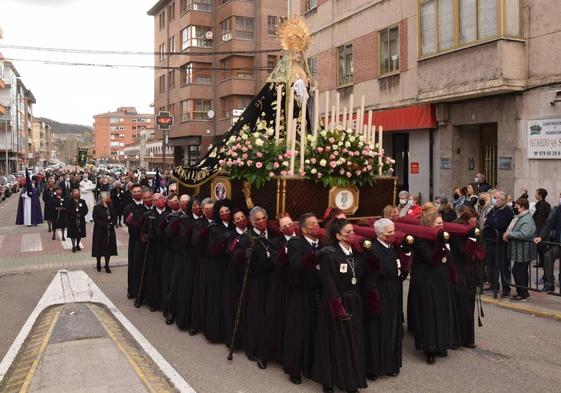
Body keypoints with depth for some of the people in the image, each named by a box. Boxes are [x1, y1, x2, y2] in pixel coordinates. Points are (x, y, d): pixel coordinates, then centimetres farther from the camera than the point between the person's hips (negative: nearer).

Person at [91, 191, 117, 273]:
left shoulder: (111, 207, 7)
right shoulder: (97, 207, -8)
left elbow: (115, 217, 8)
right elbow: (96, 219, -14)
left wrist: (112, 224, -10)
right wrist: (105, 225, -20)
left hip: (110, 230, 4)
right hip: (99, 231, -4)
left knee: (109, 247, 4)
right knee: (99, 247, 4)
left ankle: (107, 265, 14)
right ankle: (98, 263, 25)